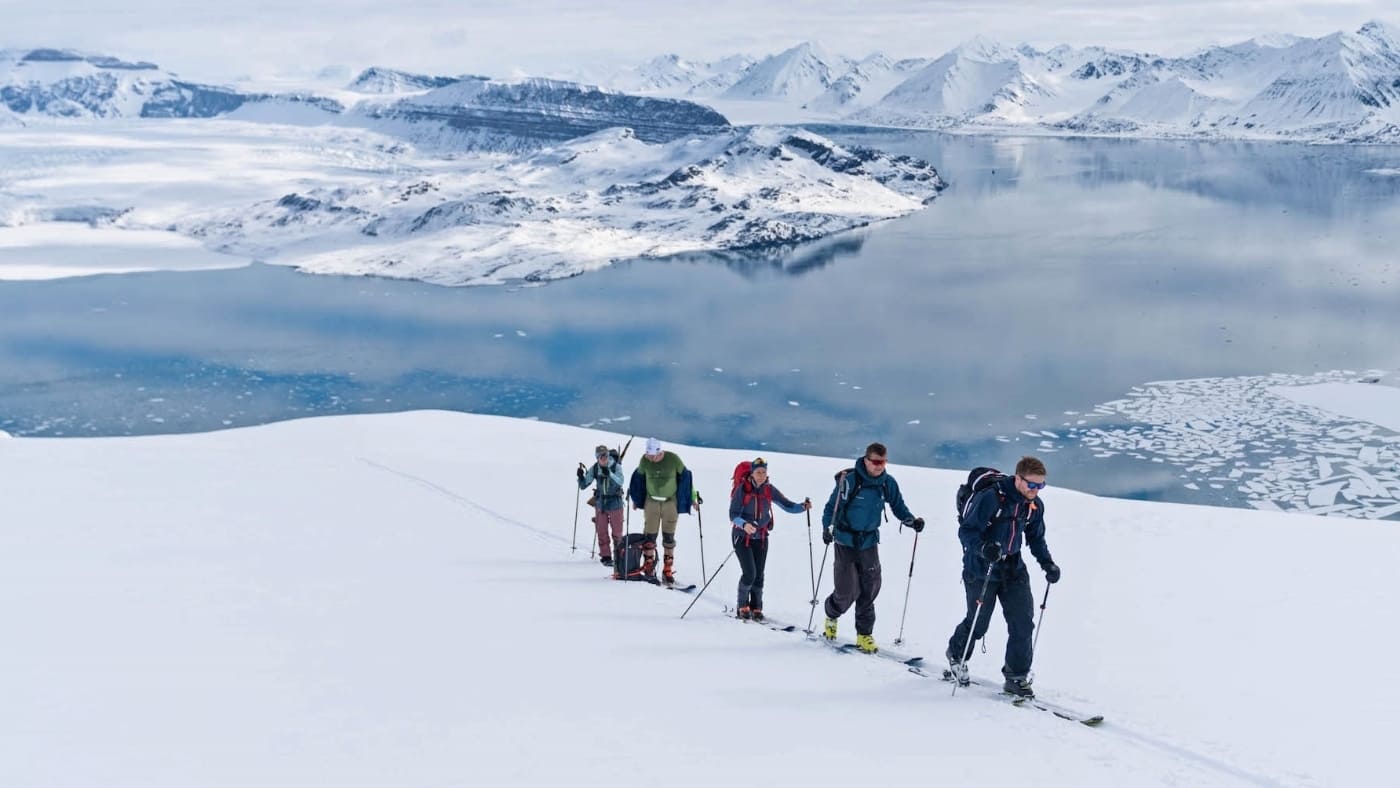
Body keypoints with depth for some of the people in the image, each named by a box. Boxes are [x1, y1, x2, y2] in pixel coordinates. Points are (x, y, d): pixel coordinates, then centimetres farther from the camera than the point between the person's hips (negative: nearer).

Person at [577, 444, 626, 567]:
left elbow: (620, 481, -29)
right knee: (602, 532, 5)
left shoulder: (616, 466, -13)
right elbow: (583, 485, -2)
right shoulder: (594, 469, -5)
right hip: (600, 503, 3)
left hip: (615, 503, -3)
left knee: (617, 532, 5)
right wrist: (581, 477, -22)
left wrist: (609, 473, -43)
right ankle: (605, 556, 16)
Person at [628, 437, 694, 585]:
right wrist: (635, 499, 16)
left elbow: (684, 476, 0)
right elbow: (639, 477, 9)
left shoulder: (673, 459, -13)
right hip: (651, 501, 1)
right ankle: (648, 566, 13)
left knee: (669, 537, 2)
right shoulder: (645, 460, -8)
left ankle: (668, 570, 7)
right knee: (650, 535, 2)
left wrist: (693, 497, 3)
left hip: (671, 502, -1)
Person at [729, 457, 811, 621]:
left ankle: (756, 608, 18)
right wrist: (744, 525, -37)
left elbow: (788, 506, -3)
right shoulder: (742, 489, -13)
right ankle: (742, 606, 8)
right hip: (742, 537, -4)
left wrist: (803, 506, -22)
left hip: (761, 538, 4)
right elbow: (733, 514, -18)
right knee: (750, 573, -12)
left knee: (759, 575, 3)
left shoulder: (769, 489, -2)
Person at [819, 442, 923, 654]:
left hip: (870, 542, 4)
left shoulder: (888, 483, -2)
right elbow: (833, 505, -11)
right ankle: (831, 616, 30)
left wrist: (912, 521, -8)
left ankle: (864, 634, 11)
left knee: (869, 590, -2)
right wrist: (827, 527, -24)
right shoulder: (850, 480, -16)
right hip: (846, 541, -4)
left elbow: (898, 507, 9)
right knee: (847, 592, -2)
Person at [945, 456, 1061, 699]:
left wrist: (1047, 563, 1)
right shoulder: (990, 498, -22)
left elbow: (1036, 539, 15)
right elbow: (966, 530, -21)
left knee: (1023, 622, -5)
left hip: (1013, 569, 5)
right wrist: (983, 548, -39)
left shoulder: (1035, 506, 0)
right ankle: (956, 655, 38)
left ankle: (1017, 677, 7)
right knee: (977, 623, 7)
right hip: (981, 568, -5)